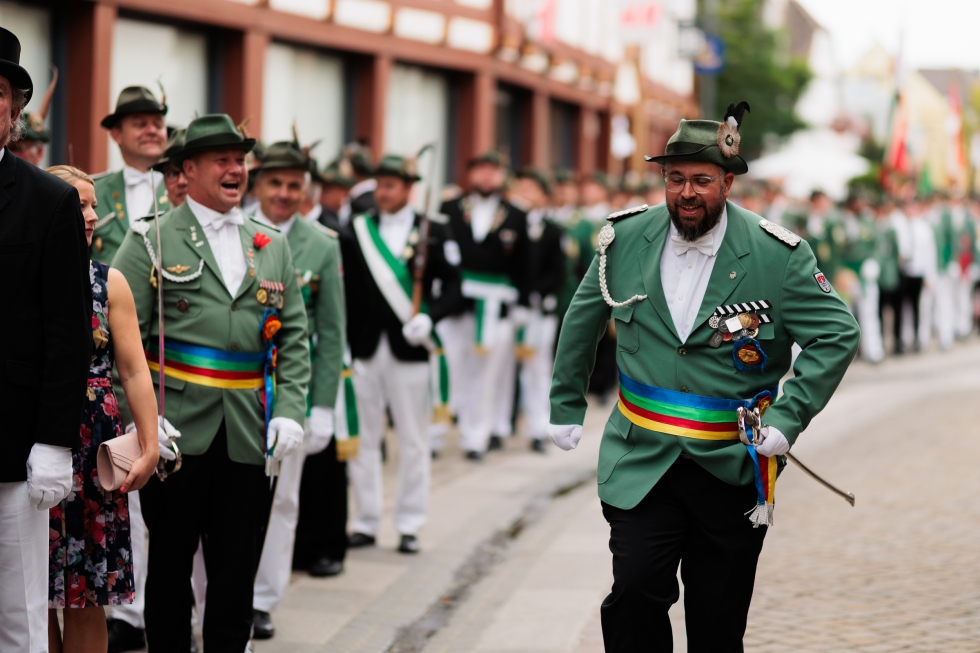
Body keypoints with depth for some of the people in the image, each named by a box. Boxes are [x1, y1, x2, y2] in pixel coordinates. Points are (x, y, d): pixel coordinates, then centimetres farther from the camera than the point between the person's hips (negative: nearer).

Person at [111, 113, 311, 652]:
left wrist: (290, 411, 0)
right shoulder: (151, 241, 1)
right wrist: (136, 420, -13)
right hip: (177, 433, -3)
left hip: (251, 440, 4)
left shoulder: (272, 247, 15)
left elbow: (294, 338, 14)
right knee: (170, 567, 4)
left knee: (238, 573, 6)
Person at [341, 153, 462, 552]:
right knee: (362, 438, 4)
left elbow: (454, 290, -1)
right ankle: (366, 522, 14)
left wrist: (429, 317, -18)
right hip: (363, 351, 1)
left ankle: (410, 526, 13)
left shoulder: (434, 233, 3)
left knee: (413, 441, 4)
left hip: (409, 350, -1)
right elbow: (341, 292, 5)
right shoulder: (354, 232, 7)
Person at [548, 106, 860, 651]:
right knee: (635, 590, -17)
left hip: (731, 465, -1)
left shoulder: (778, 257, -8)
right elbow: (583, 320, 16)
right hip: (642, 461, 1)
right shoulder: (626, 238, 0)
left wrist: (786, 420, -14)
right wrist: (566, 409, 19)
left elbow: (839, 334, -5)